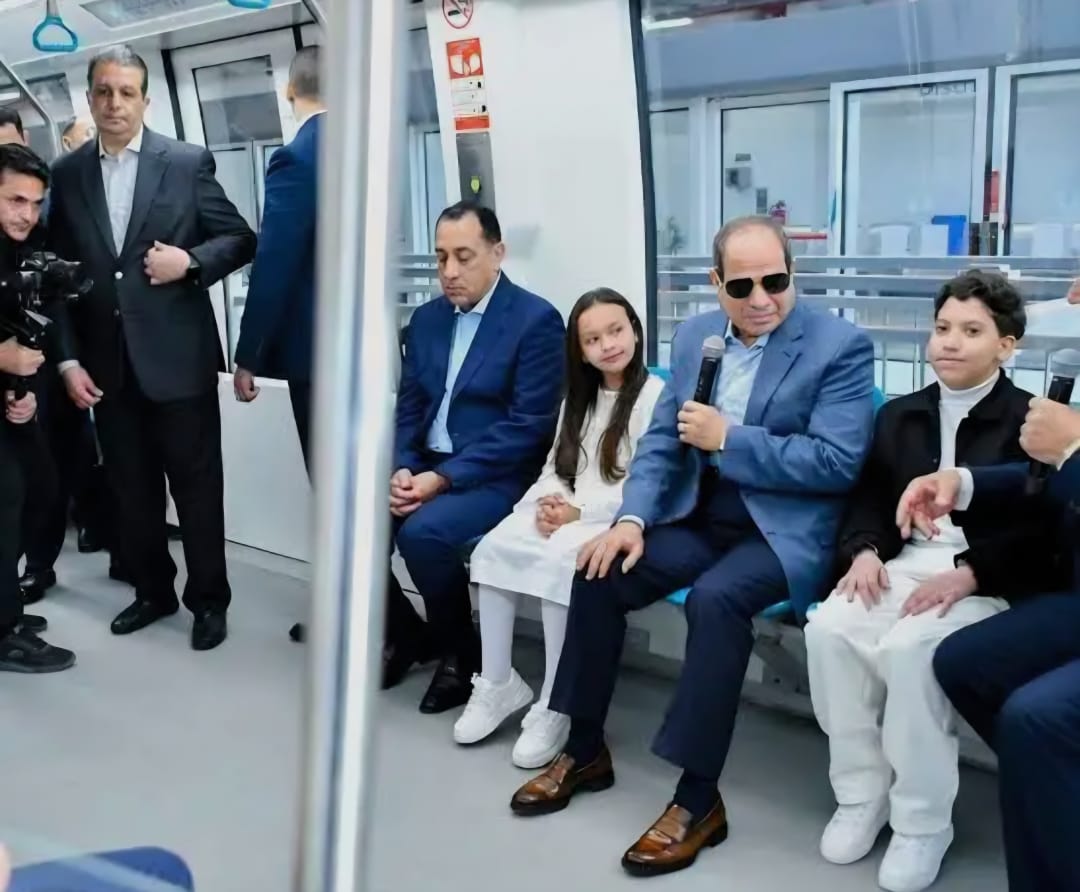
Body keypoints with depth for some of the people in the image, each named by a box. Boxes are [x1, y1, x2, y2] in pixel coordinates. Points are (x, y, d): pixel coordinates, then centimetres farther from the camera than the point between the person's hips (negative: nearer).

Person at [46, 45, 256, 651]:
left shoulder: (188, 162, -2)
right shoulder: (68, 174, 7)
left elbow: (241, 240, 1)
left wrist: (190, 261, -17)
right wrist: (69, 358, 1)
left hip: (178, 358, -3)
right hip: (108, 364, 3)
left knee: (197, 487, 6)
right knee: (132, 490, 13)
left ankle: (209, 600, 20)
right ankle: (153, 591, 30)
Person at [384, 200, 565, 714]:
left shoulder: (536, 320, -9)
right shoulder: (427, 319, 12)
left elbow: (528, 426, -16)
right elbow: (407, 408, 12)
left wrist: (443, 478, -21)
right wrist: (402, 469, -9)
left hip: (494, 477, -6)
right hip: (424, 467, 7)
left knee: (423, 532, -32)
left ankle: (460, 652, -5)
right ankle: (405, 631, 9)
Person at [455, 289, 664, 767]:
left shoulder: (655, 394, -5)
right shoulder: (579, 397, 20)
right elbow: (555, 466, 16)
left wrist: (580, 511, -17)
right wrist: (549, 503, -7)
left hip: (618, 520, -7)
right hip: (568, 512, 7)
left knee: (558, 562, -34)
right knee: (493, 548, -19)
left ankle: (554, 706, -22)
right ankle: (498, 684, -8)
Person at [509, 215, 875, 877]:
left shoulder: (841, 345, -10)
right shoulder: (694, 336, 8)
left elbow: (838, 463, -18)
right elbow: (662, 439, 9)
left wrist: (728, 438, -20)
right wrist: (632, 518, -7)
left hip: (784, 529, -6)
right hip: (699, 519, 6)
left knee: (715, 598, -33)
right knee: (600, 573, -13)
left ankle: (699, 798, -21)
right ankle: (586, 751, 7)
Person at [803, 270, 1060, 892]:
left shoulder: (1030, 420, 1)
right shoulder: (900, 414, 19)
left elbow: (1036, 528, -8)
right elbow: (870, 497, 14)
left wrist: (966, 575, -21)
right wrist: (864, 551, -8)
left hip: (986, 580, -5)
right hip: (903, 564, 5)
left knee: (911, 648, -34)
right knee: (828, 629, -25)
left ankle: (923, 822, -16)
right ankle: (861, 795, -9)